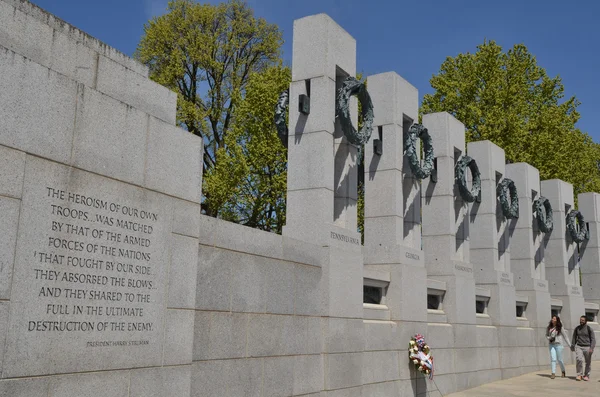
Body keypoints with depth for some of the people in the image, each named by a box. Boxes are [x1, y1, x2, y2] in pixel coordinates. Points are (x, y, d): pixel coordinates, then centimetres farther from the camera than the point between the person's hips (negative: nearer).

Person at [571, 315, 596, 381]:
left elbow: (593, 339, -5)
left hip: (587, 347, -2)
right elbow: (574, 338, 17)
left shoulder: (589, 329, -2)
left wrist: (591, 348, -15)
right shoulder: (577, 329, 8)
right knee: (579, 359, -16)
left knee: (588, 362, 5)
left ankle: (586, 375, 20)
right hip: (578, 347, 2)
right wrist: (572, 347, 17)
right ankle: (579, 374, -7)